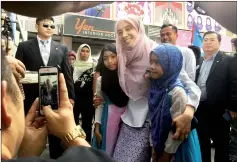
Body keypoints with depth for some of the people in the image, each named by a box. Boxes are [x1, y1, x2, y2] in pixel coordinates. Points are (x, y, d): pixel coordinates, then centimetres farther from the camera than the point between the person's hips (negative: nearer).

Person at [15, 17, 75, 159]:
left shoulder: (62, 49, 8)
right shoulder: (24, 46, 4)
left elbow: (67, 74, 6)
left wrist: (70, 96, 2)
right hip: (31, 99, -1)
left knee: (57, 135, 11)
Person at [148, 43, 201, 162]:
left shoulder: (177, 92, -25)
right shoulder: (155, 86, -5)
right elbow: (153, 120, 2)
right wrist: (154, 148, 6)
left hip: (177, 149, -6)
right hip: (159, 144, 6)